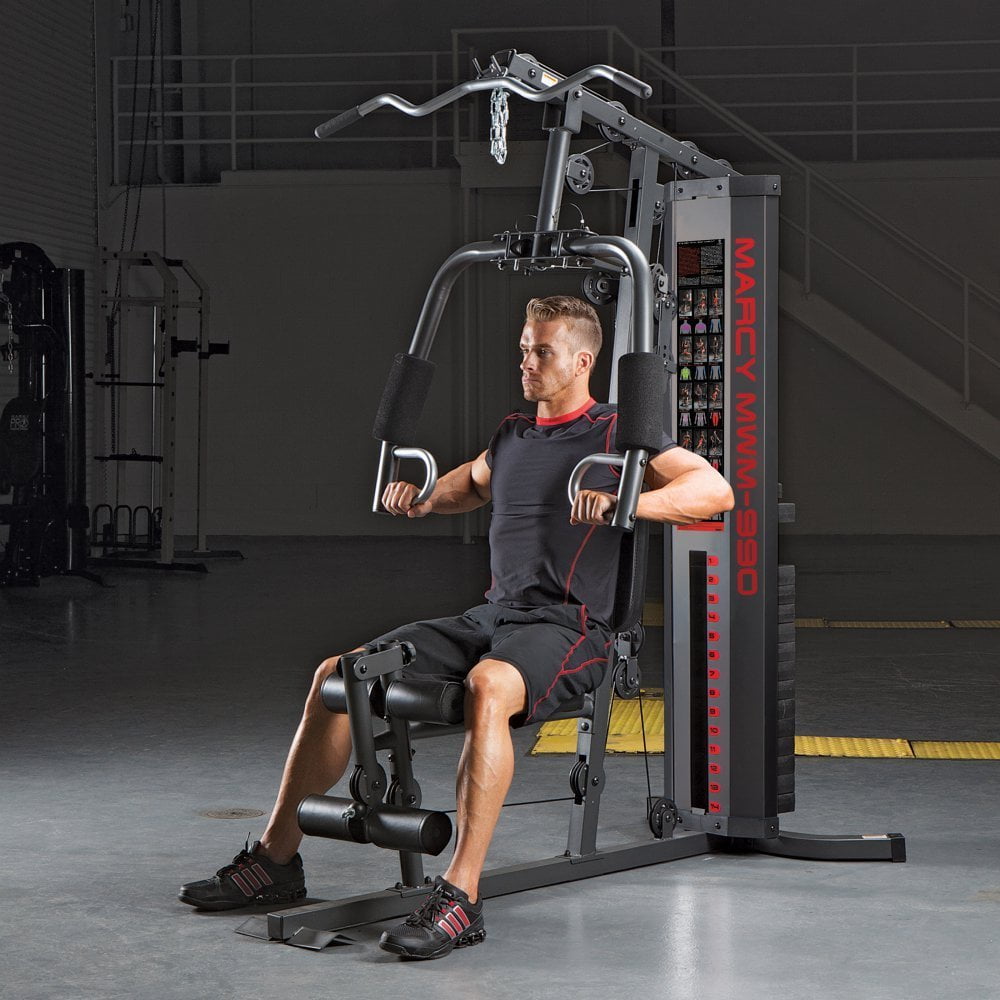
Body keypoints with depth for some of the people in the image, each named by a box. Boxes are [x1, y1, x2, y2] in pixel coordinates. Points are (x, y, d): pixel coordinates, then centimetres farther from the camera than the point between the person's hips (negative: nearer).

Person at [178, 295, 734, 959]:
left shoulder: (617, 435, -2)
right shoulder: (513, 435, 19)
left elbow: (716, 489, -14)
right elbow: (472, 483, 41)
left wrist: (625, 502, -28)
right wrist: (423, 497, 19)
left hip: (567, 629, -7)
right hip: (491, 615, 8)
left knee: (488, 687, -41)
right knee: (337, 676, -3)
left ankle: (460, 899, -41)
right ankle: (277, 860, 6)